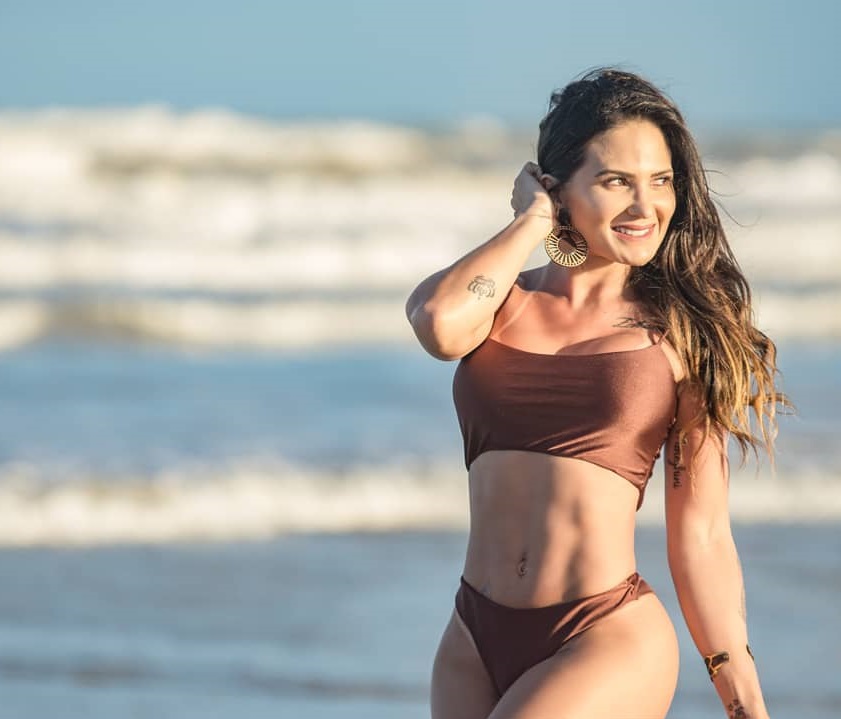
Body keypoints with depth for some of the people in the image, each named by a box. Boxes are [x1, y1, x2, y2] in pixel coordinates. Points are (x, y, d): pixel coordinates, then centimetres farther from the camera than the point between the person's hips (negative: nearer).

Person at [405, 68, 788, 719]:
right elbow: (440, 325, -16)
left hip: (612, 641, -4)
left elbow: (702, 536, 5)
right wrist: (533, 220, 1)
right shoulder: (500, 303, 10)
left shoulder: (680, 333, 5)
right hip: (478, 645, 4)